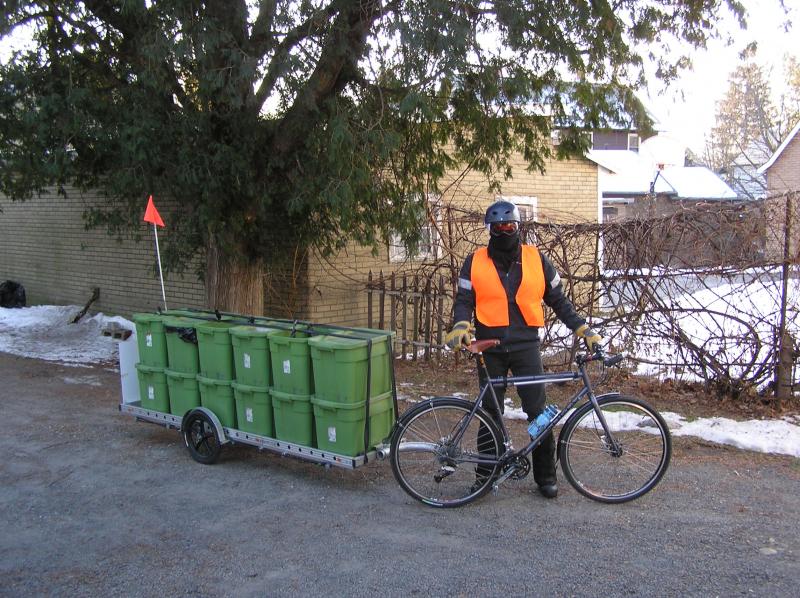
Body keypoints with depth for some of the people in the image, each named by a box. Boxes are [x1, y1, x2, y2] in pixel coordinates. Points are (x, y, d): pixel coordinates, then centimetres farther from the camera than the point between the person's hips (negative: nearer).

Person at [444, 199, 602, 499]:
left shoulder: (536, 259, 3)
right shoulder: (475, 262, 2)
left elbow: (558, 300, 9)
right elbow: (464, 300, 2)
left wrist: (583, 329, 3)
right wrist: (461, 326, -18)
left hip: (525, 346, 0)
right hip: (490, 349, 0)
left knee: (538, 411, -2)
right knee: (491, 413, 8)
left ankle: (546, 475, 12)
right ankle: (485, 473, 21)